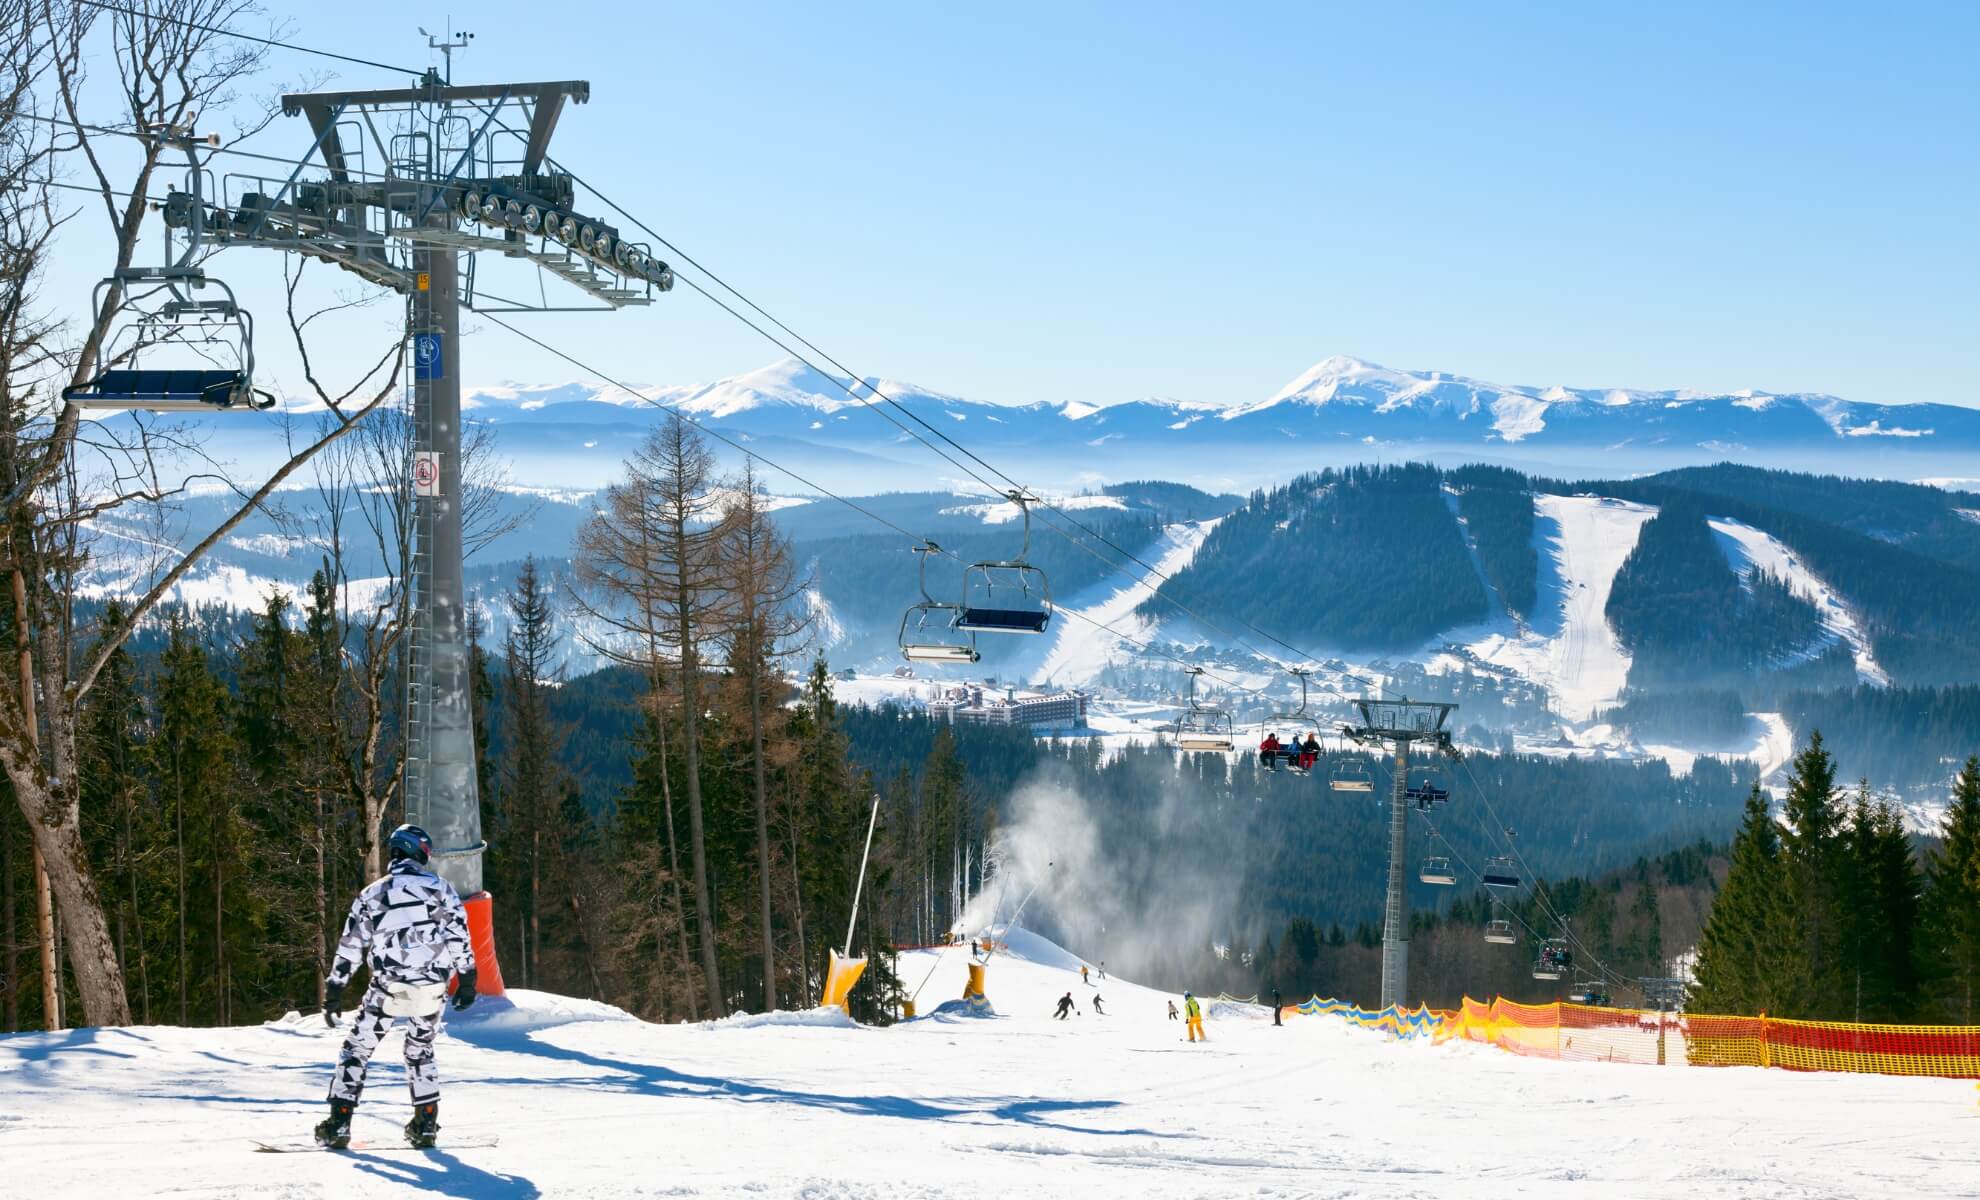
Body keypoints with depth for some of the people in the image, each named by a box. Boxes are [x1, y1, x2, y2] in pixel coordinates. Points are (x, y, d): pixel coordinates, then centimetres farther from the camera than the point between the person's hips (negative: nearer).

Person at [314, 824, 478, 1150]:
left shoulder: (373, 894, 6)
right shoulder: (441, 888, 5)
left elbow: (349, 947, 5)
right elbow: (459, 936, 2)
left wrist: (333, 993, 9)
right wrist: (466, 979, 11)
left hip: (388, 988, -1)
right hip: (432, 988, 1)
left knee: (357, 1049, 9)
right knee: (420, 1050, 21)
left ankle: (339, 1122, 0)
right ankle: (426, 1123, 16)